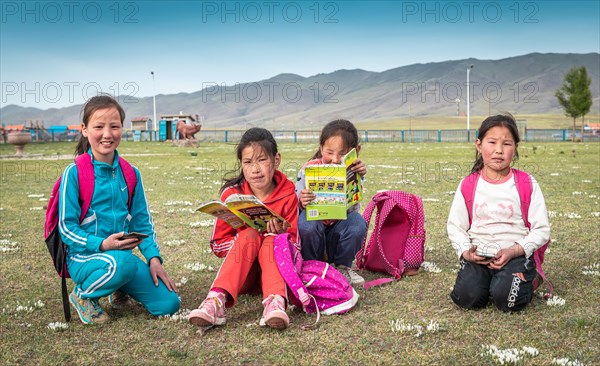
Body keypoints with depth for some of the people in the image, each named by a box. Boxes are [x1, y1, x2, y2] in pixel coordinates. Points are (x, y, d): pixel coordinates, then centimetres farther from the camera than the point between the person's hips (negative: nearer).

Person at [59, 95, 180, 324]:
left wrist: (153, 257, -5)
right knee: (122, 262, -39)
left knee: (169, 304, -10)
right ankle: (83, 295, -6)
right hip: (85, 257, -4)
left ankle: (121, 289, 20)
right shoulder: (74, 173, -9)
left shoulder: (130, 174, 5)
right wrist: (102, 245, -24)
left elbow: (142, 221, 9)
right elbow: (67, 227, -9)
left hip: (122, 255, 5)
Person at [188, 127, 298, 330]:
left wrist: (281, 235, -24)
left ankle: (276, 302, -51)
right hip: (242, 274, 0)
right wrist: (247, 241, -19)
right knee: (249, 235, -28)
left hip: (275, 264, 0)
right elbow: (217, 244, -2)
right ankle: (217, 300, -47)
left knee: (273, 241, -28)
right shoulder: (232, 193, -5)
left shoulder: (288, 195, -6)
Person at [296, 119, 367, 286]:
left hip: (338, 228, 2)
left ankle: (343, 267, -4)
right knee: (306, 223, -34)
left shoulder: (351, 171, -10)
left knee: (357, 222, -28)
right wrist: (302, 201, -39)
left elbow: (352, 206, -18)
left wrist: (359, 179, -32)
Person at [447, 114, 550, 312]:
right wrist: (466, 252, -11)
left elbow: (541, 229, -2)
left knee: (506, 298, -26)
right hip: (477, 255, 2)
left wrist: (514, 251, -16)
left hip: (517, 254, -1)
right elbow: (455, 226, 7)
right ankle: (485, 278, 12)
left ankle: (524, 279, 9)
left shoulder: (527, 184, -2)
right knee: (467, 297, -21)